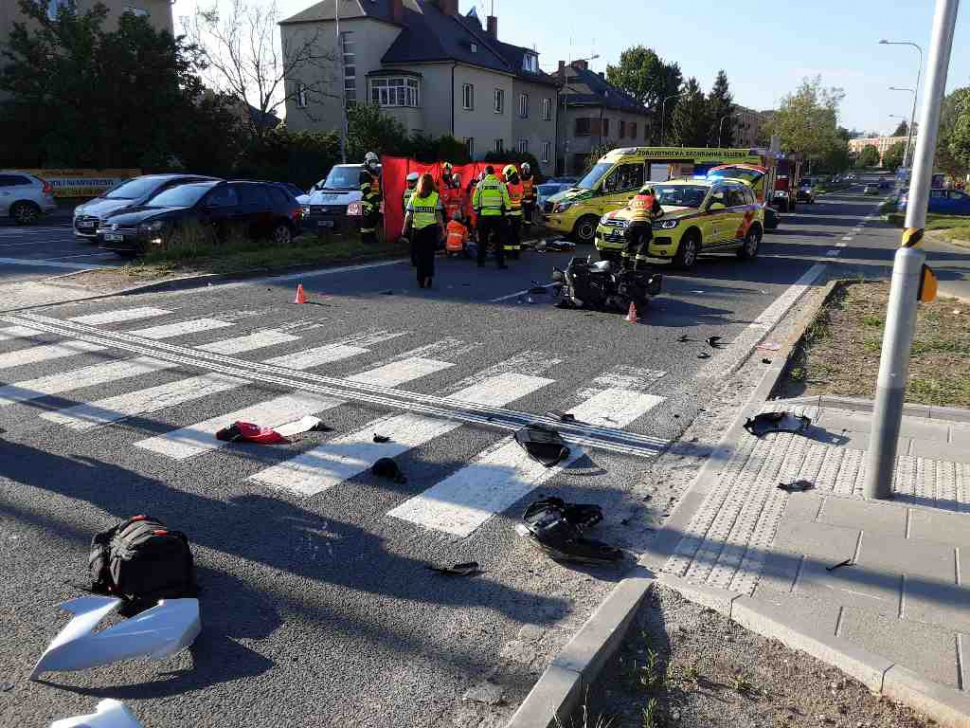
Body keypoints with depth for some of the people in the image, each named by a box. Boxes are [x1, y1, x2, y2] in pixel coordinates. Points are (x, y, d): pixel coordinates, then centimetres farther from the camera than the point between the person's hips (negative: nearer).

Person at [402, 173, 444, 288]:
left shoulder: (414, 197, 2)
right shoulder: (435, 197, -3)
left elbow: (408, 215, 1)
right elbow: (438, 215, -6)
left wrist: (404, 228, 8)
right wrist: (442, 227, 2)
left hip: (417, 229, 2)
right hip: (431, 228, -2)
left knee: (419, 255, 10)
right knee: (429, 254, 6)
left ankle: (421, 280, 14)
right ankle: (428, 276, -13)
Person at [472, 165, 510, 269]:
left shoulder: (480, 184, 1)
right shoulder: (500, 184, 0)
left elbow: (475, 199, 6)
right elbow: (506, 199, 1)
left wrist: (476, 210, 19)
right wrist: (507, 211, 12)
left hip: (484, 215, 1)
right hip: (498, 214, -1)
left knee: (482, 240, 11)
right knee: (499, 240, 4)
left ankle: (480, 261, 14)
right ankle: (500, 262, 1)